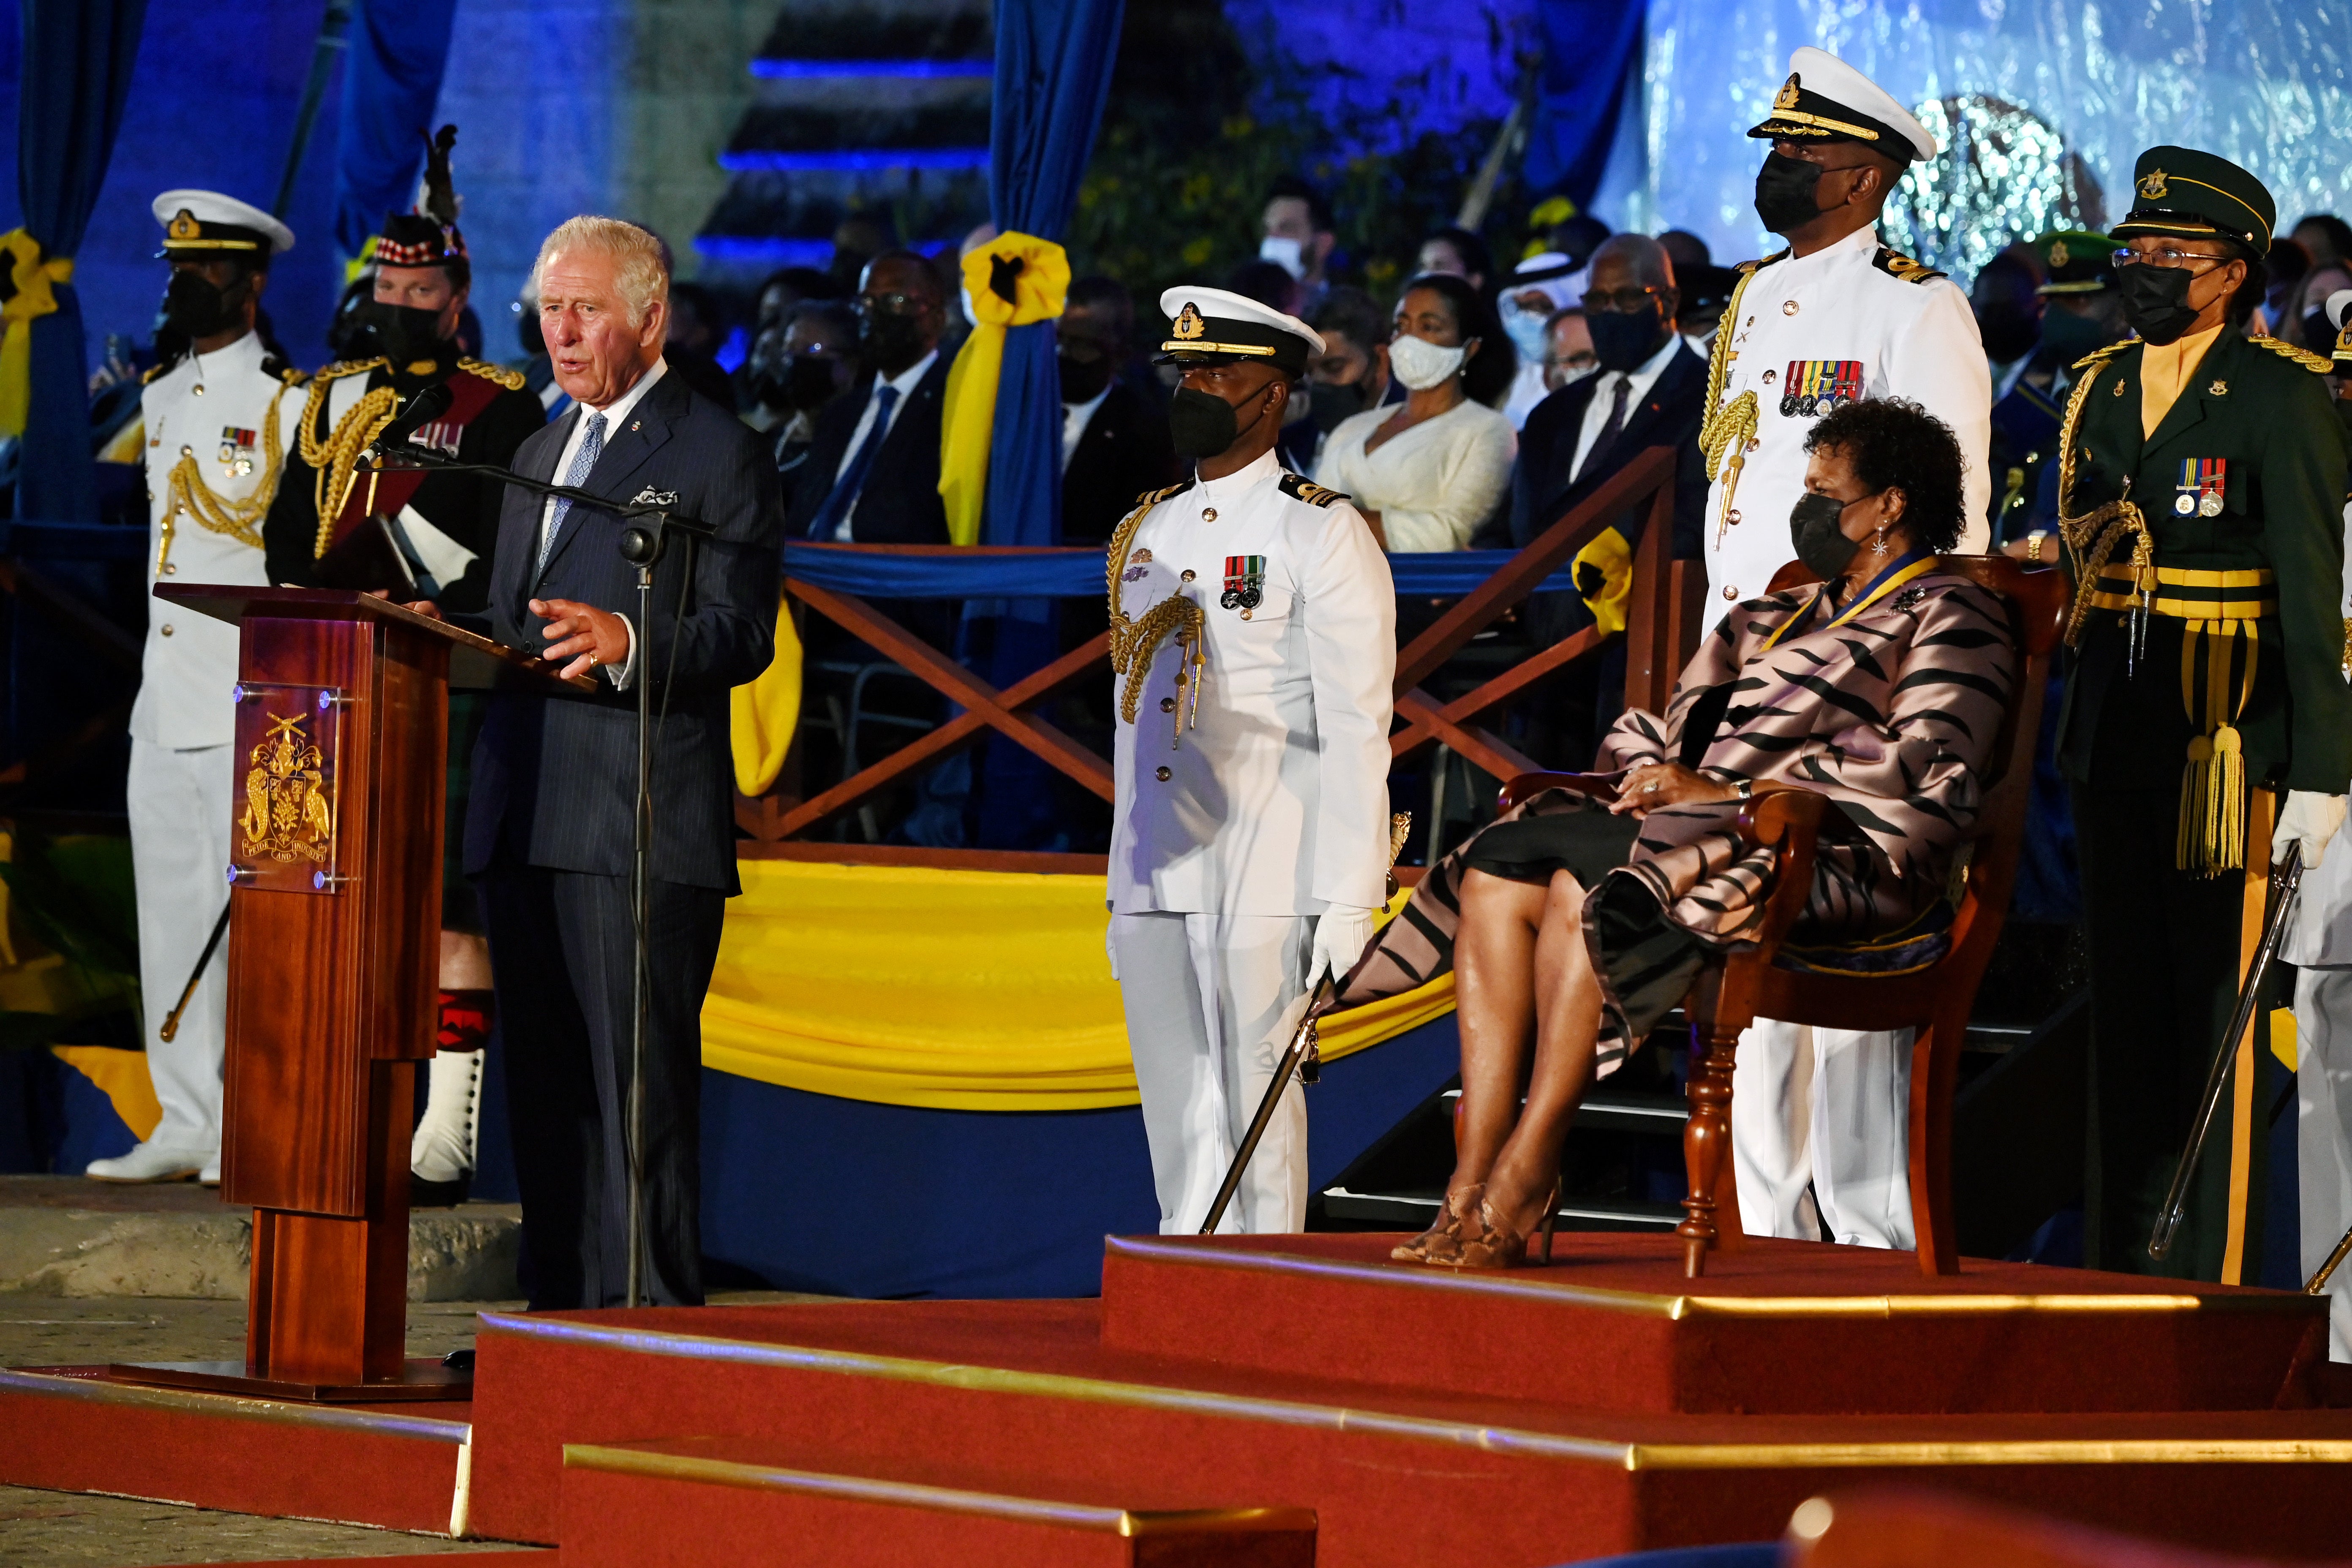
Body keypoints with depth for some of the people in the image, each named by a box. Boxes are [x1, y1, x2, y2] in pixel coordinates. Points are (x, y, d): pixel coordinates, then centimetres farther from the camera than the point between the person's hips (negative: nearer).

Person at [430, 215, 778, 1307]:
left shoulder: (720, 455, -1)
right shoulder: (539, 455, 24)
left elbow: (740, 634, -10)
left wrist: (626, 642, -27)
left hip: (641, 825, -8)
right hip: (525, 821, 8)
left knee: (641, 1088, -9)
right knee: (546, 1085, 9)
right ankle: (560, 1318, 13)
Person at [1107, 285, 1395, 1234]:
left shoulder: (1322, 534, -4)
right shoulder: (1144, 535, 17)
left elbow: (1355, 732, -9)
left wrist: (1347, 902, -15)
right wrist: (1120, 890, 16)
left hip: (1263, 879, -6)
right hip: (1155, 875, 6)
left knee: (1253, 1110, -6)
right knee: (1176, 1120, 7)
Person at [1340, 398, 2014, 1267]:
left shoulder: (1951, 619, 4)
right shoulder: (1785, 616, 30)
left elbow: (1923, 764, -14)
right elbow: (1649, 732, 30)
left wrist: (1724, 792, -15)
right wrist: (1650, 776, 3)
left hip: (1842, 860, -8)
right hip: (1714, 833, 8)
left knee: (1580, 889, -30)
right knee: (1496, 875, -17)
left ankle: (1526, 1182, -27)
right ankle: (1474, 1185, -26)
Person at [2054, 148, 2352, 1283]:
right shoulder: (2097, 393, 14)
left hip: (2227, 741, -6)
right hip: (2111, 740, 6)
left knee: (2213, 1007, -5)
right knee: (2123, 1001, 11)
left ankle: (2208, 1273, 0)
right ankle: (2116, 1262, 18)